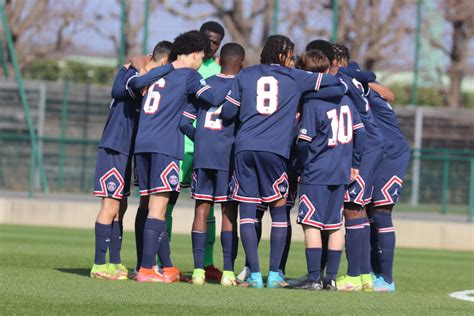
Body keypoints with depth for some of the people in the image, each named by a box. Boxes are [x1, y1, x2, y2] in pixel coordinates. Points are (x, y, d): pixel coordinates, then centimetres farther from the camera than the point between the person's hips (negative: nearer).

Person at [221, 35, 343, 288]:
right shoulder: (295, 78, 10)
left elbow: (228, 112, 11)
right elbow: (336, 81, 14)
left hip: (244, 147, 1)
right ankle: (274, 274, 5)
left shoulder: (245, 75, 12)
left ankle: (254, 275, -4)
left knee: (247, 210, 2)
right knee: (279, 210, 10)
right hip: (275, 150, -1)